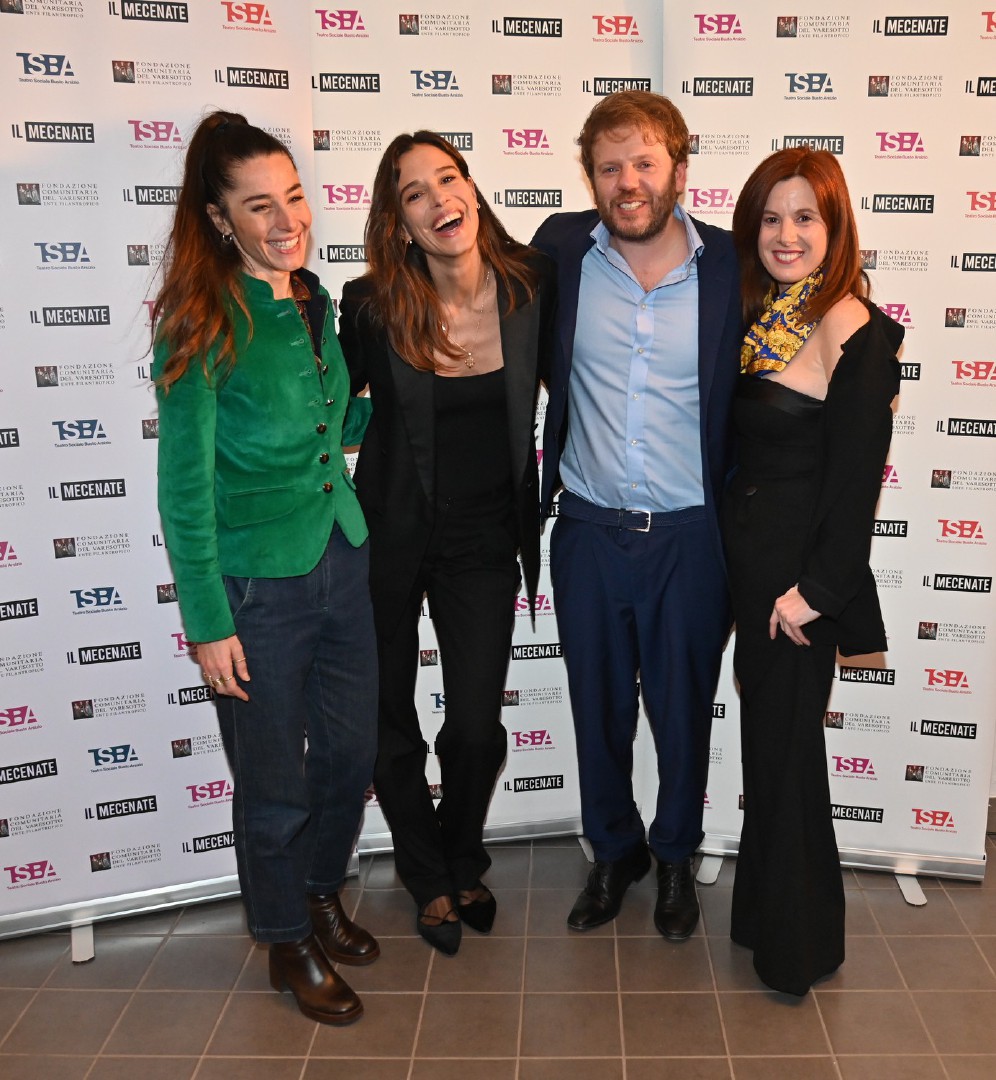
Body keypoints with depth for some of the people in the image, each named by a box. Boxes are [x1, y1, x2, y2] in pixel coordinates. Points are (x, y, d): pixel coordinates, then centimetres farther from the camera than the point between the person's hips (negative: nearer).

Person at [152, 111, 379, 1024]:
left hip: (342, 561, 6)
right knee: (276, 784, 11)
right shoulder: (202, 326, -15)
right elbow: (185, 488, -14)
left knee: (352, 753, 18)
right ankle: (290, 946, 36)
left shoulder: (312, 300, 4)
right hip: (259, 587, -6)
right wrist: (207, 622, -14)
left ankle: (323, 896, 45)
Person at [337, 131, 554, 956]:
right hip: (390, 535, 0)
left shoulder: (531, 284, -10)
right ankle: (427, 876, 39)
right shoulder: (373, 305, -14)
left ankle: (464, 863, 37)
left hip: (486, 536, 1)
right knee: (389, 722, 12)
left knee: (477, 725, 5)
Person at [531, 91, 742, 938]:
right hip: (589, 529, 1)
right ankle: (614, 851, 40)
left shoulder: (733, 266, -6)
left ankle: (677, 855, 41)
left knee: (683, 709, 14)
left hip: (692, 535, -1)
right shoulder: (560, 249, -3)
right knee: (598, 707, 16)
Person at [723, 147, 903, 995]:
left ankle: (798, 946, 28)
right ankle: (765, 912, 40)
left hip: (801, 571, -8)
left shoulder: (852, 329, -16)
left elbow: (857, 478, -19)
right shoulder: (761, 316, 8)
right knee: (766, 736, 19)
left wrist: (816, 590, -18)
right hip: (749, 559, 8)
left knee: (785, 747, 6)